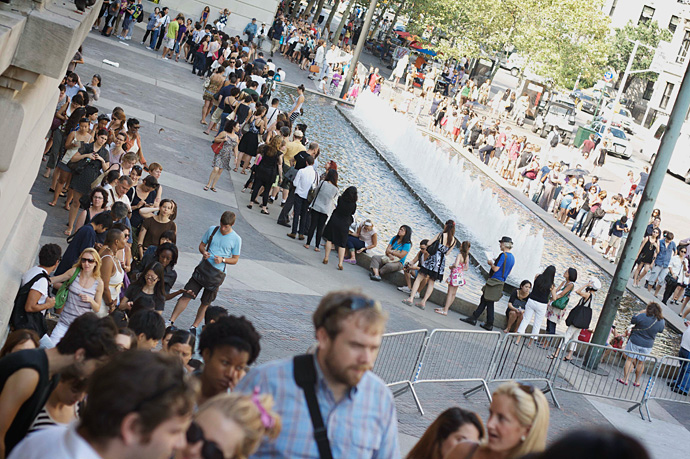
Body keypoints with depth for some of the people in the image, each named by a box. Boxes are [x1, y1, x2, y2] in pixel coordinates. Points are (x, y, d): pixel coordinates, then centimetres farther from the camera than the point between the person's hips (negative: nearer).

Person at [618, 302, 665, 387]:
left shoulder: (642, 316, -21)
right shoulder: (661, 322, -9)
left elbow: (632, 321, -5)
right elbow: (660, 330, 11)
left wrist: (642, 312, 3)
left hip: (635, 342, -4)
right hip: (647, 345, 4)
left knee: (629, 359, 8)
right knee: (640, 362, 16)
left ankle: (625, 379, 8)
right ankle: (637, 381, 25)